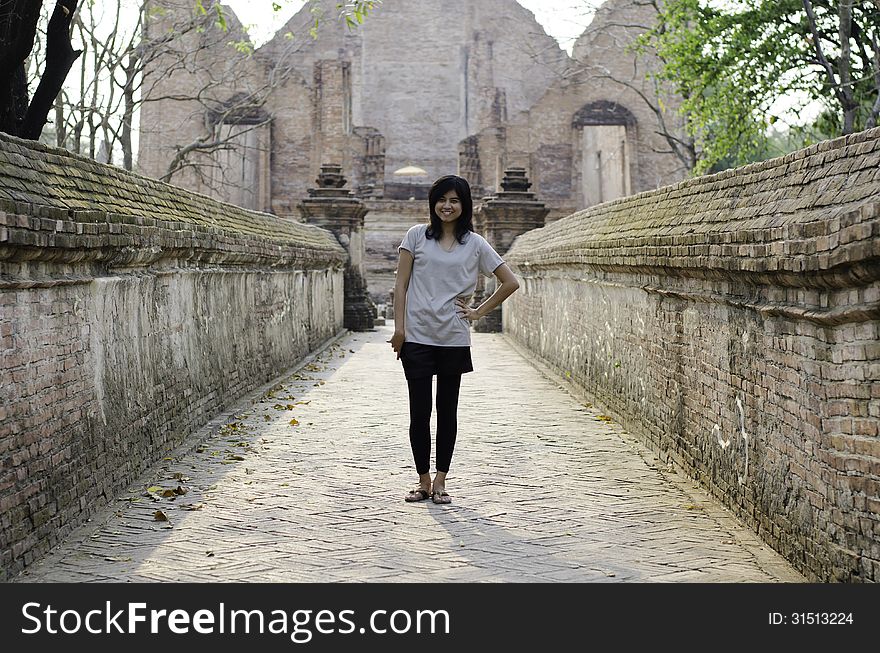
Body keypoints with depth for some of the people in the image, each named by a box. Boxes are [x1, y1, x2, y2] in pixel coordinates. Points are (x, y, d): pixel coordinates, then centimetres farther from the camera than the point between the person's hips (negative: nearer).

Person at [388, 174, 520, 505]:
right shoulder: (416, 236, 4)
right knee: (419, 412, 1)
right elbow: (401, 284, 3)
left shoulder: (475, 244, 4)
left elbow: (510, 283, 8)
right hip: (417, 338, 0)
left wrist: (479, 311, 3)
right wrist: (399, 327, -5)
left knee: (447, 411, 7)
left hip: (454, 339, 1)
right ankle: (423, 481, 12)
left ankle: (440, 481, 15)